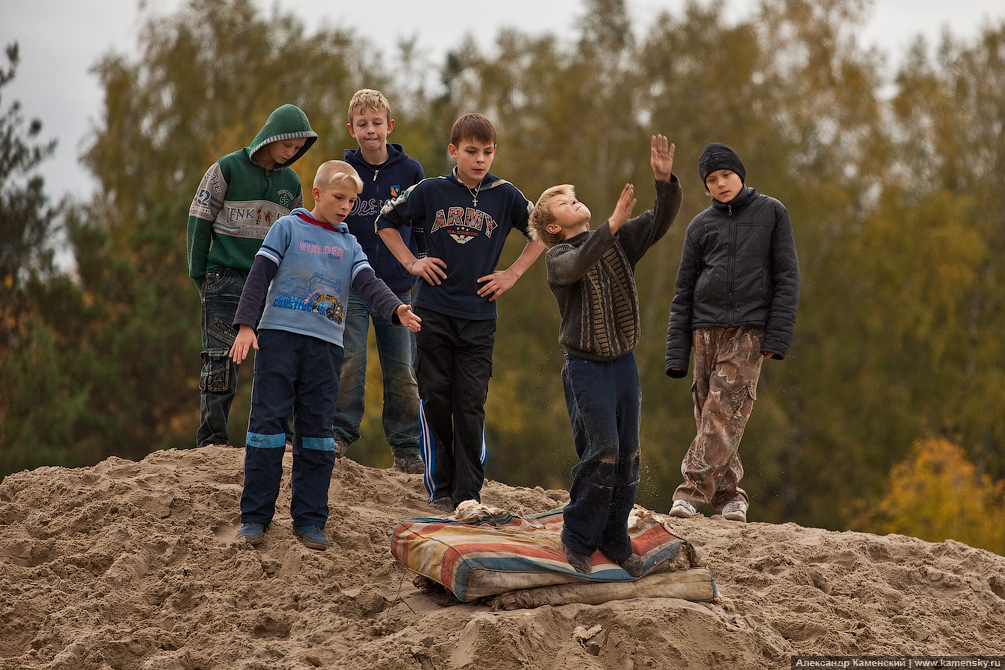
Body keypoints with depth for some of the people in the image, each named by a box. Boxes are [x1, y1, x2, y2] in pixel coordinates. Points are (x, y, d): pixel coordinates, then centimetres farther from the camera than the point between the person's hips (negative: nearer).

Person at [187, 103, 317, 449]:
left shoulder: (291, 183, 12)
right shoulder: (228, 169, -1)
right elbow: (199, 219, 0)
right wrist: (199, 275, -3)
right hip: (227, 277, -4)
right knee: (222, 359, -6)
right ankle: (212, 438, -3)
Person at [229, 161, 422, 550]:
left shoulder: (349, 244, 17)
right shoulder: (288, 228, 7)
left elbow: (368, 284, 3)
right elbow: (260, 274, 2)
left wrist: (395, 310, -17)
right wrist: (245, 325, -9)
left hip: (325, 344, 3)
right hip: (279, 335, -3)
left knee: (317, 431, 2)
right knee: (268, 422, -5)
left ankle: (309, 520, 6)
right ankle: (255, 516, 1)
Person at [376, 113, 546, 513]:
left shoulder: (505, 196, 1)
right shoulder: (431, 191, 1)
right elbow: (386, 221, 14)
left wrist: (512, 274, 6)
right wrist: (411, 263, 4)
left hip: (479, 316, 0)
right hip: (433, 312, 0)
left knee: (471, 408, -2)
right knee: (435, 401, 2)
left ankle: (468, 494, 3)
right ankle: (440, 490, 11)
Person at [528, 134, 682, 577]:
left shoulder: (620, 240, 10)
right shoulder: (559, 257, -5)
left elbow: (661, 221, -1)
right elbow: (578, 265, -28)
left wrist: (665, 181, -17)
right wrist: (613, 223, -37)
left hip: (623, 362, 5)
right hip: (586, 367, -5)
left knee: (627, 454, 5)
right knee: (602, 450, -13)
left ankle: (615, 541, 15)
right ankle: (577, 538, 0)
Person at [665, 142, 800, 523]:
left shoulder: (771, 213, 6)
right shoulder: (701, 226, 12)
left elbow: (787, 277, 2)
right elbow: (684, 292, 11)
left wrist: (777, 337, -8)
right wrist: (676, 353, 3)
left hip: (749, 330, -3)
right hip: (706, 330, 3)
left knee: (725, 413, -14)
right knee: (709, 416, 0)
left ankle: (694, 489, -18)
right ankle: (728, 495, 7)